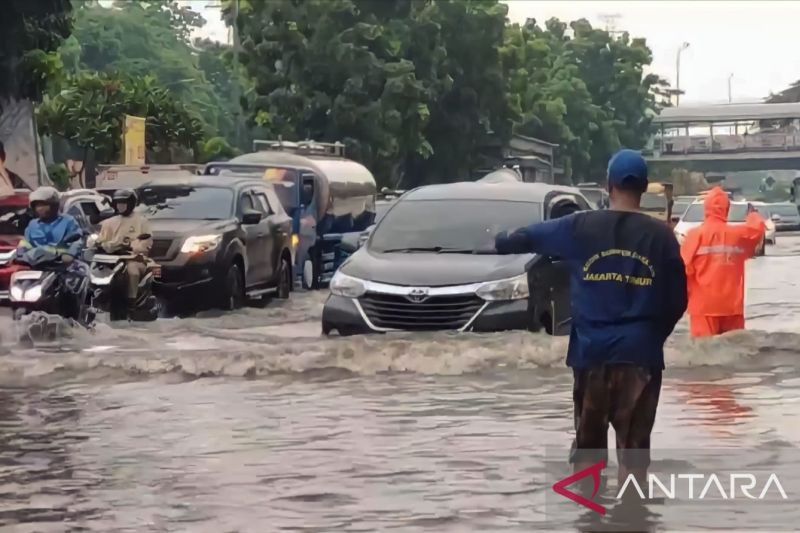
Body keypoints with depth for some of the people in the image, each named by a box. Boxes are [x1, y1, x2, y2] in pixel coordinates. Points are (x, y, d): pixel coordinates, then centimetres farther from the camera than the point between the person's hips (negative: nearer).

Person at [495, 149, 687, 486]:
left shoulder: (580, 227, 0)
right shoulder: (660, 234, -2)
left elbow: (527, 237, 16)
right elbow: (677, 299, 1)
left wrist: (500, 242, 38)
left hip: (591, 351, 1)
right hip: (640, 353, -1)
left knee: (588, 442, 12)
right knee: (633, 445, 3)